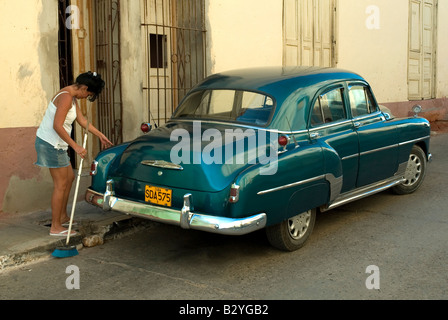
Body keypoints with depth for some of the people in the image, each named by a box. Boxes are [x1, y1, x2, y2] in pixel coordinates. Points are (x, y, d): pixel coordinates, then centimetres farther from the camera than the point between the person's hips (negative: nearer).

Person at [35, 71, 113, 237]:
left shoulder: (72, 98, 12)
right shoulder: (66, 97, -20)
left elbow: (82, 120, 21)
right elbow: (57, 126, -27)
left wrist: (100, 135, 24)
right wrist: (75, 146, -27)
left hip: (55, 144, 11)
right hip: (51, 144, -11)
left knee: (69, 177, 19)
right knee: (61, 184, -5)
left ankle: (63, 217, 30)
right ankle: (55, 227, 3)